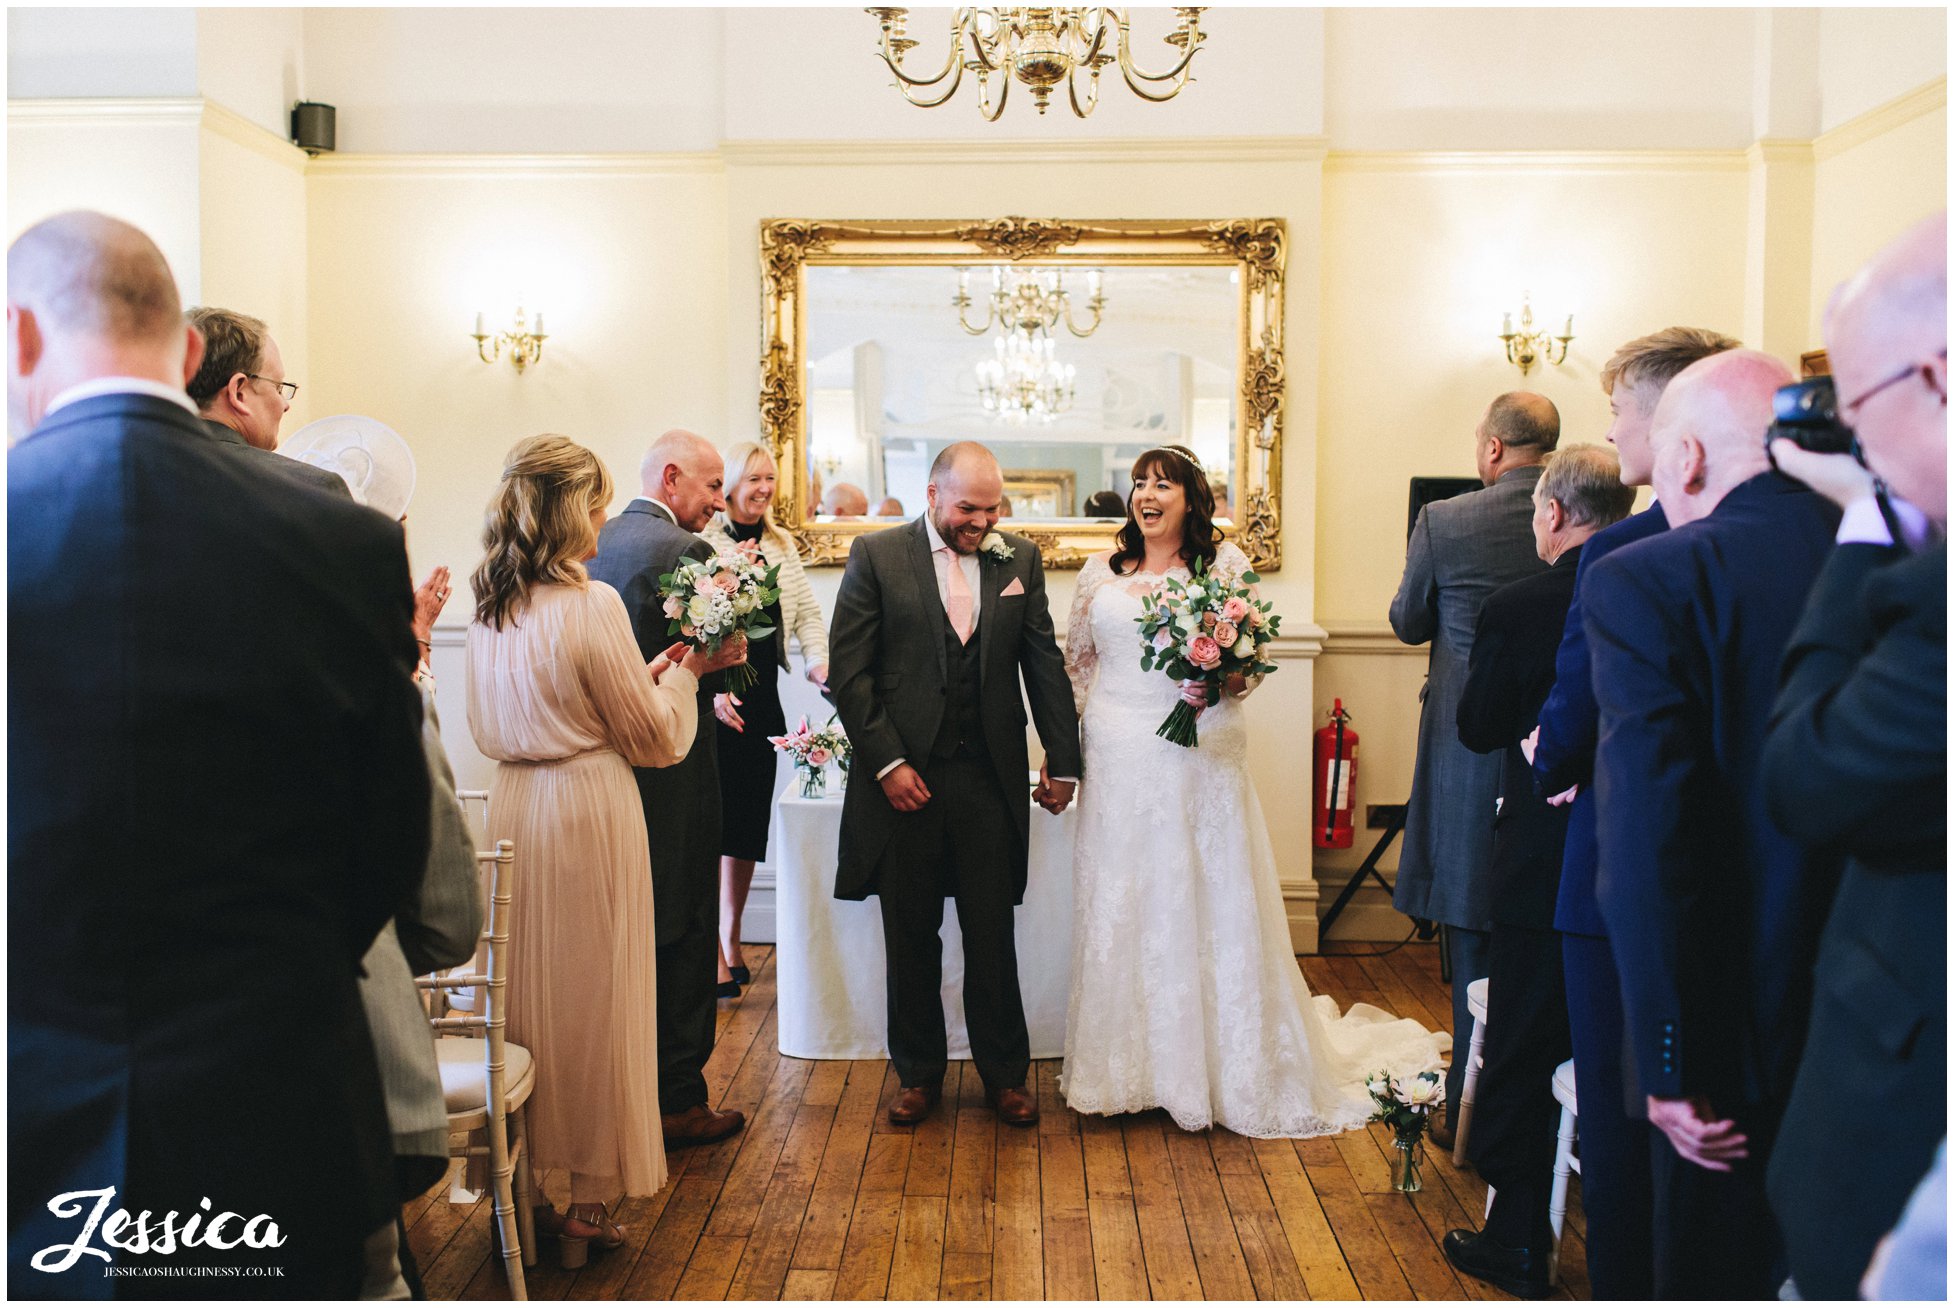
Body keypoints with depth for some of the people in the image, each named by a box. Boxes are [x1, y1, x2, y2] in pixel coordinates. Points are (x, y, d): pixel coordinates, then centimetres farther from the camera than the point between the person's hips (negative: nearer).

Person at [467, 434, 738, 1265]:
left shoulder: (489, 607, 5)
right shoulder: (591, 605, -17)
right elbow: (656, 738, -12)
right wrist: (685, 672, 6)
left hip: (514, 810, 7)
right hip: (589, 813, -7)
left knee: (525, 999, 17)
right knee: (594, 1002, 5)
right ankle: (589, 1205, 16)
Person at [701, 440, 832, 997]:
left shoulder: (782, 544, 14)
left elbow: (806, 611, 15)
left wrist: (819, 661, -2)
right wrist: (710, 687, -19)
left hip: (763, 698, 6)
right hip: (714, 698, -6)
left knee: (748, 824, 12)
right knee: (712, 822, -4)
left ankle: (732, 940, 27)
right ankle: (712, 953, 6)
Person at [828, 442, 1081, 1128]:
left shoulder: (1019, 558, 6)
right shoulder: (876, 555, -2)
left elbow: (1044, 663, 9)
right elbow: (848, 669, -5)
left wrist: (1062, 758, 8)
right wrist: (886, 762, -11)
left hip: (990, 776, 1)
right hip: (904, 774, -1)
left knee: (993, 936, 8)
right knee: (911, 937, 10)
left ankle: (1005, 1073, 25)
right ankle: (918, 1073, 27)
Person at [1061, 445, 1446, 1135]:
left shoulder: (1224, 564, 3)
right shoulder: (1101, 571, 10)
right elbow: (1075, 658, 16)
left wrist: (1223, 682, -18)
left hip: (1198, 761, -2)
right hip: (1119, 765, 3)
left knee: (1209, 905, 2)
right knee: (1119, 909, 6)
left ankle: (1228, 1066, 17)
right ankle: (1124, 1066, 20)